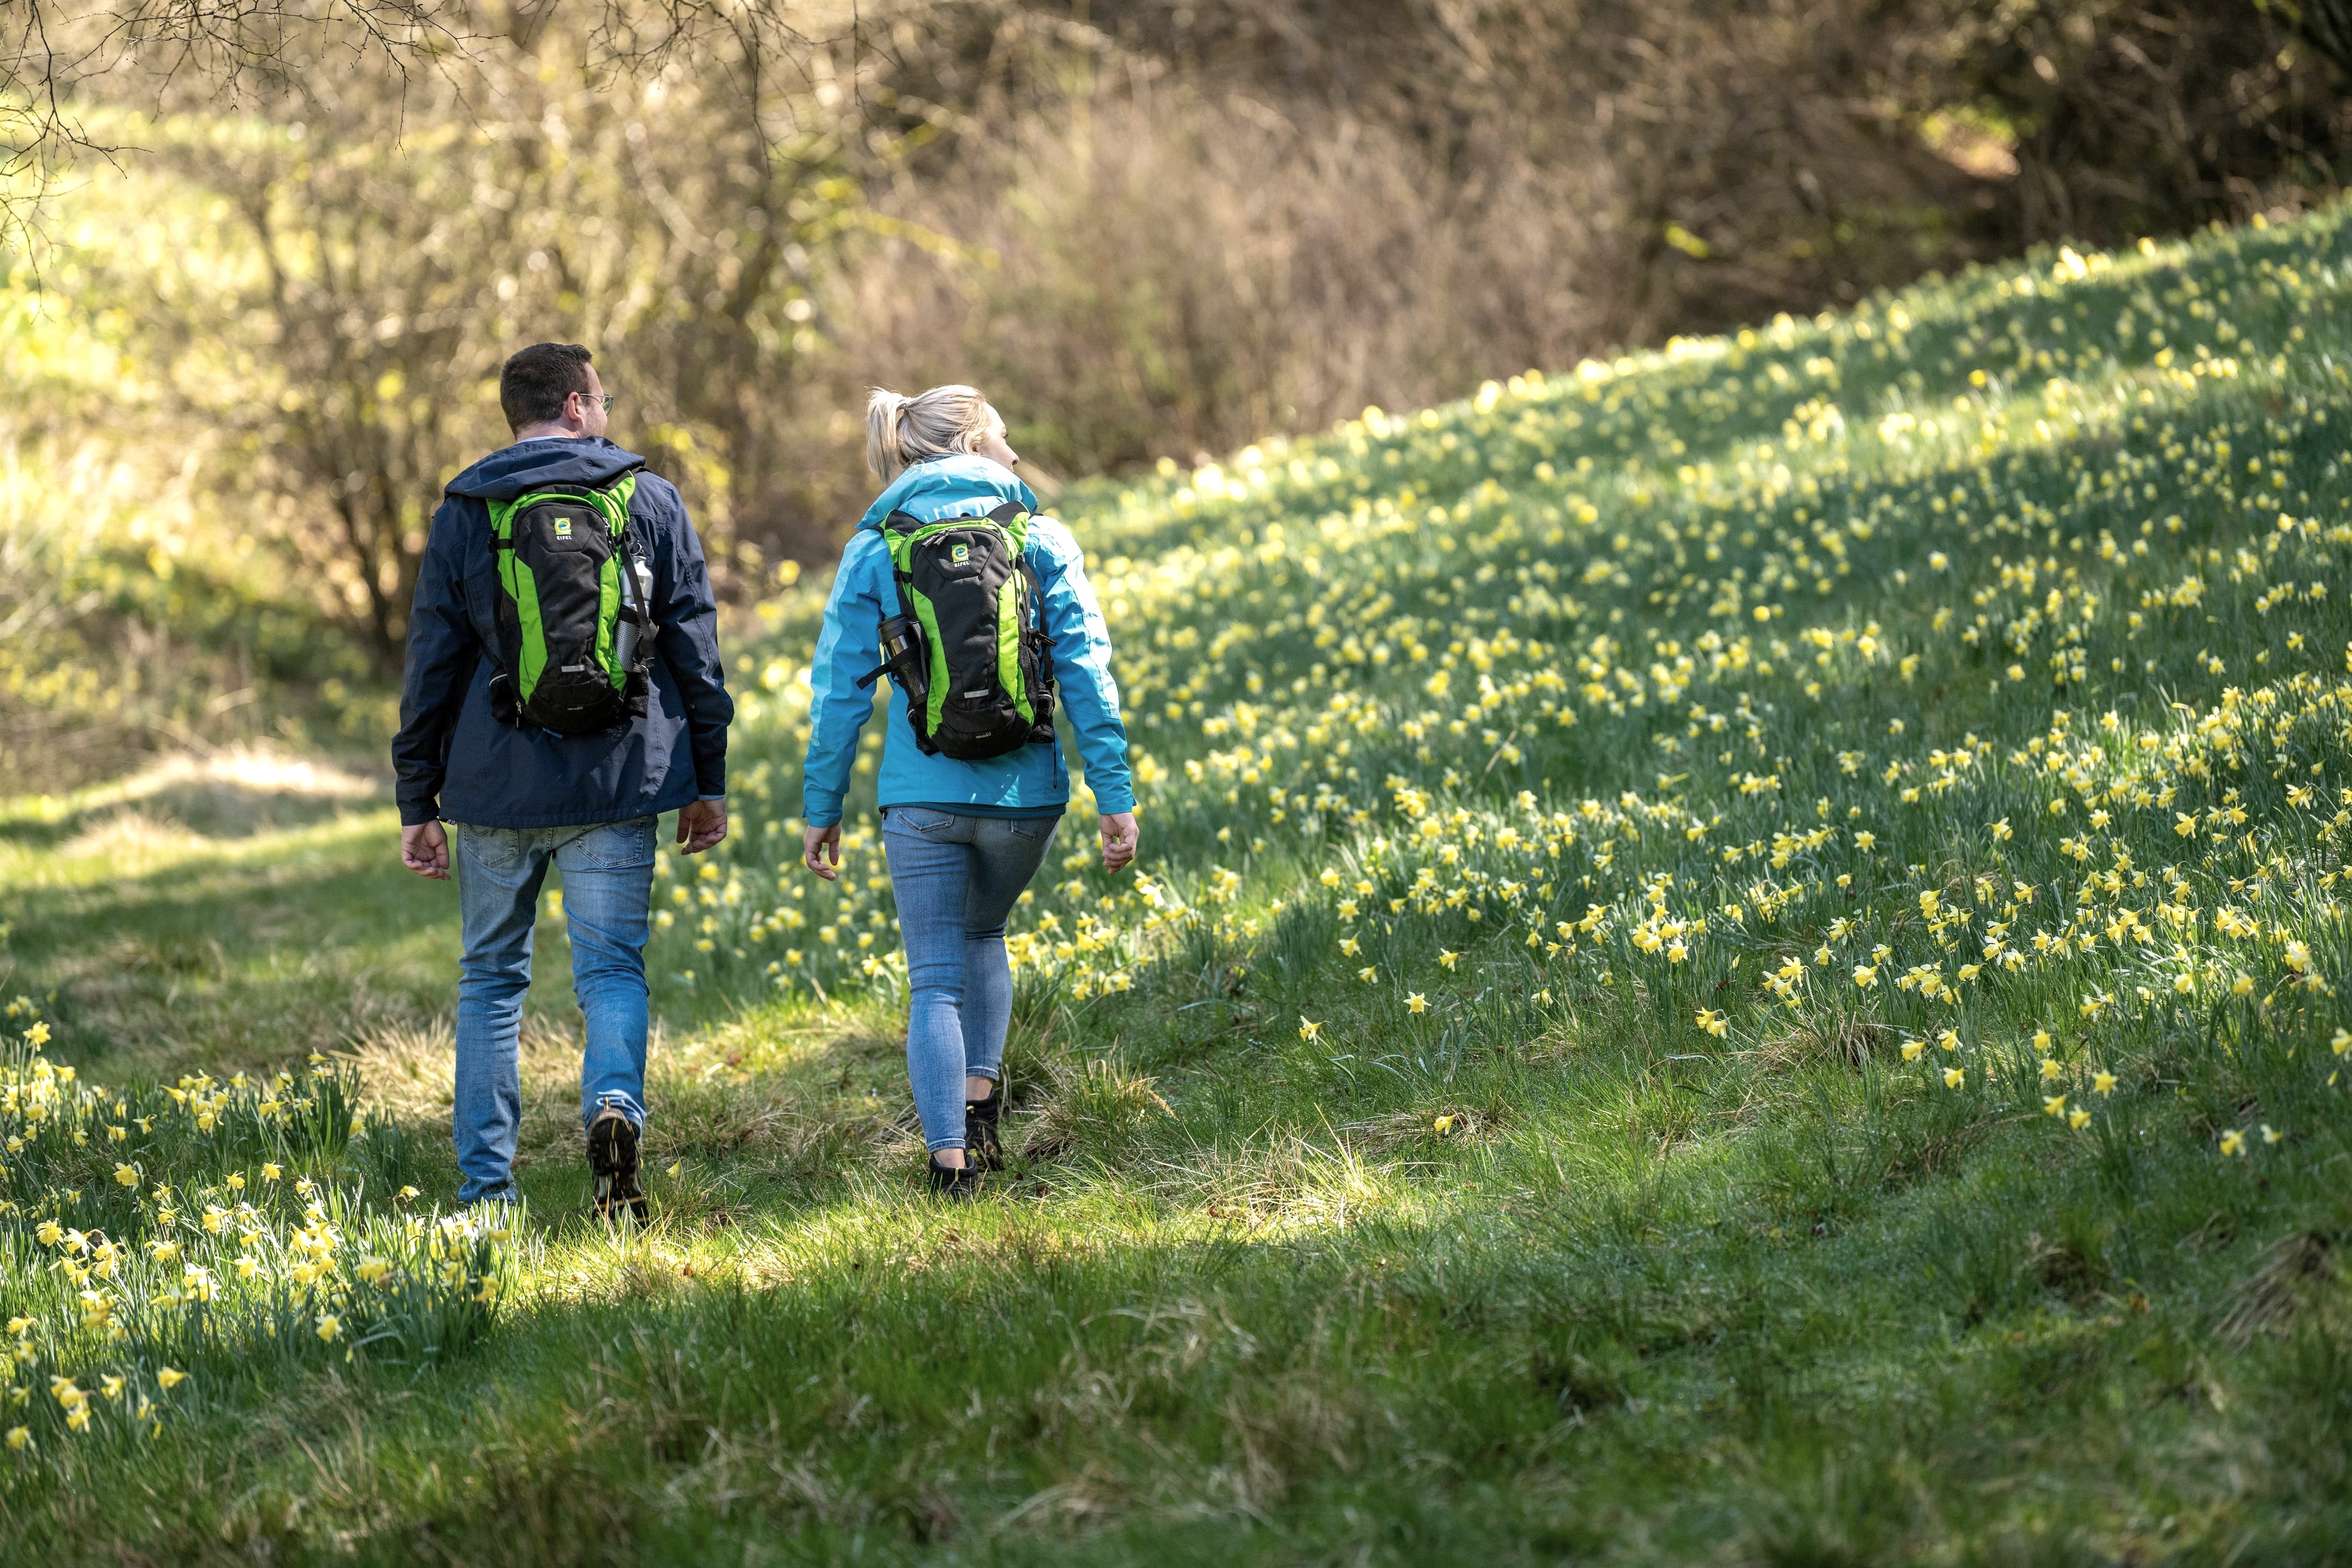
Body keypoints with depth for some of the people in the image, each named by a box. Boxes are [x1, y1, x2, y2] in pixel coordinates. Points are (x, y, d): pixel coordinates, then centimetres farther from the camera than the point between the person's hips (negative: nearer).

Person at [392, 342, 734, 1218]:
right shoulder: (650, 502, 5)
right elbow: (695, 649, 5)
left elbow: (432, 665, 4)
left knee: (491, 979, 12)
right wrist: (707, 780, 11)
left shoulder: (463, 514, 4)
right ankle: (614, 1105, -27)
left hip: (496, 786, 1)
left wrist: (418, 803, 8)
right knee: (612, 969, 3)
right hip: (618, 784, -1)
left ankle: (485, 1186, 8)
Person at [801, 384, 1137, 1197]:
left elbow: (838, 690, 1)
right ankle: (982, 1096, 15)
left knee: (936, 980, 6)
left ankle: (949, 1156, -5)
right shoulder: (1043, 541, 2)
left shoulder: (874, 549, 2)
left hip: (923, 795, -1)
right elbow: (1085, 672, -3)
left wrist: (821, 808, 9)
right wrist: (1115, 796, -1)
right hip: (1025, 791, 1)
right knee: (984, 932, 28)